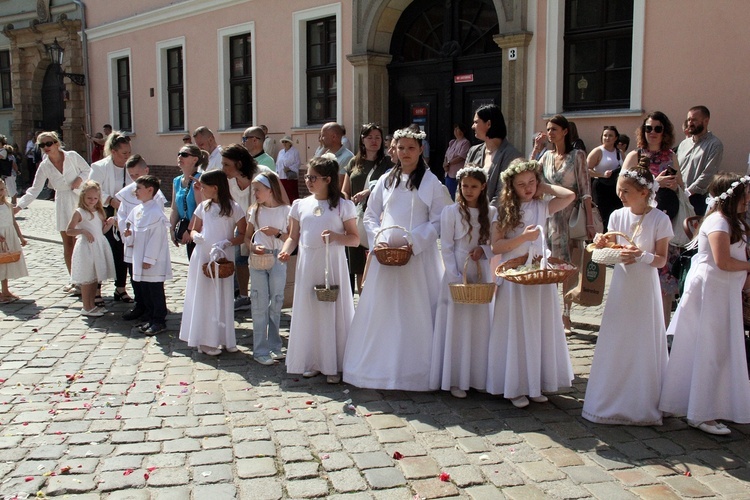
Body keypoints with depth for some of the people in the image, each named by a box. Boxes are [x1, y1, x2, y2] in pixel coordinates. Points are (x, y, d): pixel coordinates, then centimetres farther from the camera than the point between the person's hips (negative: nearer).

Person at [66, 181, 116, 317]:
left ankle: (92, 304, 23)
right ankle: (86, 307, 8)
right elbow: (69, 231, -11)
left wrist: (109, 224, -2)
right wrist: (83, 231, -24)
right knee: (87, 279, 0)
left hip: (99, 246, 7)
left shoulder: (99, 212, 11)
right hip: (86, 248, -7)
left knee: (96, 277, 13)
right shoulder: (79, 212, -9)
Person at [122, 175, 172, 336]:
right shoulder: (136, 210, 10)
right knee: (144, 290, 16)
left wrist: (149, 259, -19)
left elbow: (156, 237, -19)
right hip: (140, 259, 9)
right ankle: (149, 318, 28)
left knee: (156, 291, 1)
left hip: (154, 262, -9)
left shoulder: (156, 212, -16)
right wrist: (128, 234, -5)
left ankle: (159, 321, 10)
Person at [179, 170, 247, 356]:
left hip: (223, 257, -3)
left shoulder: (233, 208, -5)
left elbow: (243, 235, -8)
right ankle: (206, 340, 10)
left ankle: (224, 338, 16)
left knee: (222, 297, 5)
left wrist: (226, 242, -22)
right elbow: (194, 229, 14)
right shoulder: (203, 207, 6)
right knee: (203, 296, 4)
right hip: (202, 255, 3)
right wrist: (196, 236, -9)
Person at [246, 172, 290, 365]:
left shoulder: (285, 210, -2)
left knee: (276, 305, 8)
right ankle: (260, 350, 7)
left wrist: (277, 233, -16)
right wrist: (253, 247, -10)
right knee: (260, 306, 1)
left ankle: (274, 346, 21)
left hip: (278, 260, -1)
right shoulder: (254, 210, 5)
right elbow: (247, 237, 10)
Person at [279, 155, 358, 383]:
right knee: (308, 311, 8)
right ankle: (311, 362, 21)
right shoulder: (300, 205, 9)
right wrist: (286, 251, -8)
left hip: (332, 265, -3)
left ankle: (333, 366, 11)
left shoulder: (343, 206, -2)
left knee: (333, 312, 1)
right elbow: (293, 237, 12)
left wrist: (336, 236, -20)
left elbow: (355, 239, -2)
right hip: (307, 266, 4)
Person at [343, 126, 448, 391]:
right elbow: (370, 215, 12)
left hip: (418, 256, -4)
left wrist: (413, 243, -15)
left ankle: (414, 369, 8)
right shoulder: (386, 180, 12)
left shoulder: (431, 182, 0)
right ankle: (379, 367, 16)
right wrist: (377, 239, -5)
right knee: (381, 310, 6)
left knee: (414, 312, -2)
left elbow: (438, 222, -5)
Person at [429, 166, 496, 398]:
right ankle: (455, 380, 8)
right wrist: (456, 278, -13)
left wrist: (484, 250, -12)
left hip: (481, 274, 3)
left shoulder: (491, 212, 7)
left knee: (479, 325, 6)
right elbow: (446, 248, -6)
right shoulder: (451, 211, -3)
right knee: (456, 325, 0)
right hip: (457, 275, -3)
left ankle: (478, 377, 17)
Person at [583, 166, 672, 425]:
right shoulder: (617, 216, 1)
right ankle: (611, 401, 21)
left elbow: (662, 259, -8)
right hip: (621, 285, 4)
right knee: (615, 343, 8)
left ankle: (641, 404, 17)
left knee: (643, 345, 3)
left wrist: (642, 255, -27)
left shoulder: (660, 219, -9)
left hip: (645, 288, -3)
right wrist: (602, 245, -14)